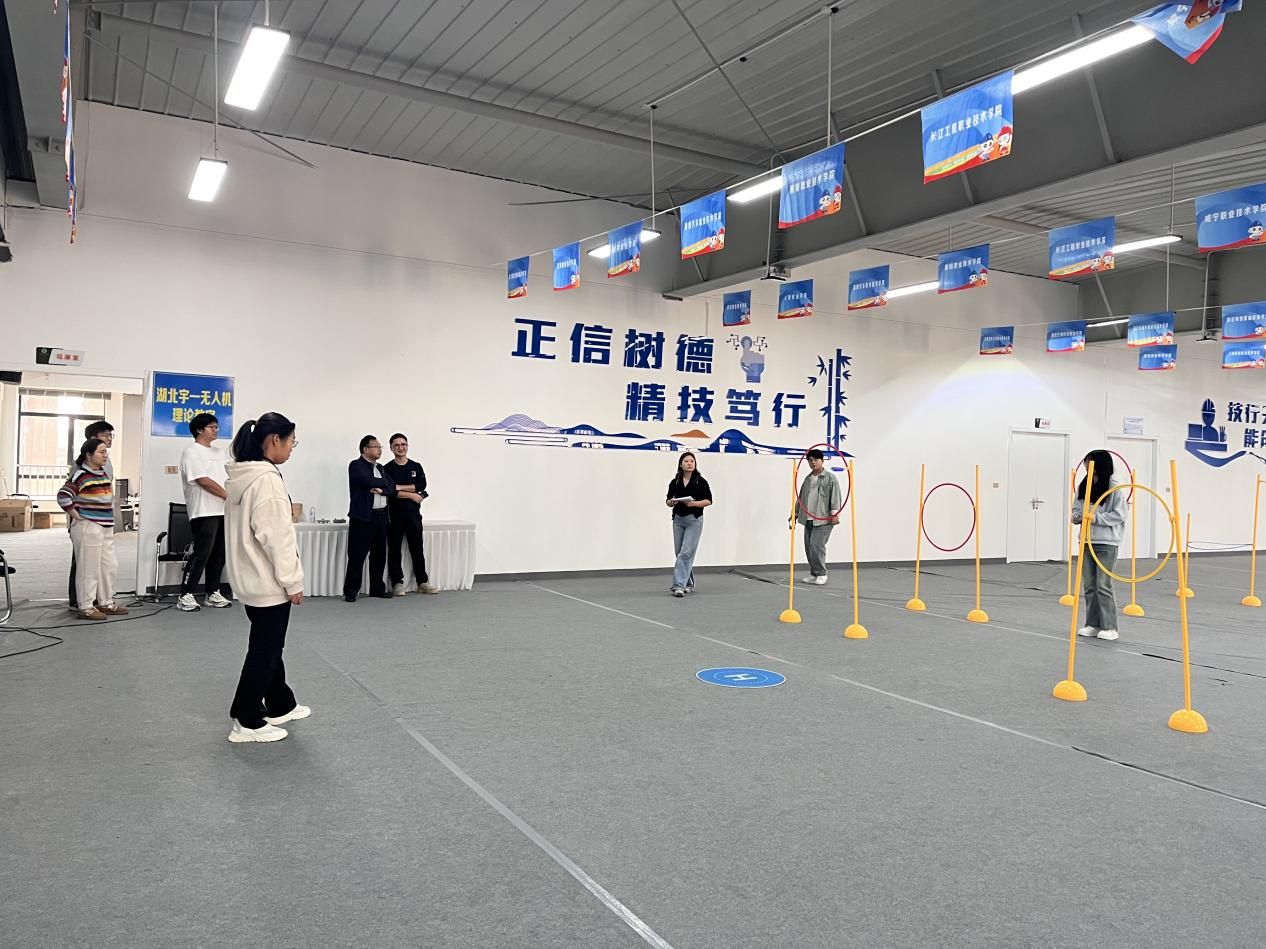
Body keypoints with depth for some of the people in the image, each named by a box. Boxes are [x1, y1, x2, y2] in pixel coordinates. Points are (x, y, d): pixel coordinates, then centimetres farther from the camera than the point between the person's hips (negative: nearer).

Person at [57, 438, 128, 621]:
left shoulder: (104, 474, 12)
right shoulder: (81, 476, -13)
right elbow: (63, 496, -21)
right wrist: (76, 516, -15)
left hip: (106, 527, 9)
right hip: (88, 528, -9)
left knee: (109, 566, 13)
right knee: (89, 568, -2)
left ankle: (106, 603, 25)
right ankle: (86, 607, 7)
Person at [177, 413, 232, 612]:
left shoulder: (217, 452, 19)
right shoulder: (192, 452, -7)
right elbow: (204, 481, -15)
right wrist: (228, 496, -11)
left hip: (222, 511, 8)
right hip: (204, 512, -8)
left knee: (218, 554, 9)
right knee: (201, 553, -9)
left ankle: (212, 593, 17)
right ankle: (185, 596, -3)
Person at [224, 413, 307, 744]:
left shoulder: (241, 476, 10)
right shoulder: (267, 479, -22)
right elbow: (275, 536, -24)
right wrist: (293, 581, -17)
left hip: (252, 578, 10)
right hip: (269, 581, -10)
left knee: (268, 644, 20)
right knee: (265, 648, 2)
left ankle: (280, 705, 33)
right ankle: (247, 721, 12)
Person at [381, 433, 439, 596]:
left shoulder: (416, 467, 9)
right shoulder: (387, 469, 1)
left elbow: (422, 485, -7)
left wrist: (400, 487, -13)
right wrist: (412, 495, -12)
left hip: (413, 513, 2)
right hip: (394, 514, -2)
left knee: (417, 549, 6)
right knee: (394, 549, 2)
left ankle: (423, 582, 13)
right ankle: (397, 583, 10)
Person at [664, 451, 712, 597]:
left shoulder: (700, 481, -4)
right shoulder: (675, 482, 6)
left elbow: (708, 500, -4)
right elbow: (668, 501, 12)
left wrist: (693, 503, -19)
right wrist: (672, 502, -11)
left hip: (694, 520, -5)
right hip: (678, 520, 5)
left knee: (686, 553, -12)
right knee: (679, 553, 9)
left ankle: (679, 585, -15)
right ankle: (689, 584, 24)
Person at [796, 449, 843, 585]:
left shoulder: (830, 478, -3)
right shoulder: (807, 478, 16)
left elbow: (836, 495, -11)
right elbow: (801, 497, 23)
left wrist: (834, 513, -20)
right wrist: (796, 513, 22)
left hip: (824, 519, -7)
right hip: (808, 519, 7)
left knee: (816, 544, -14)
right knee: (809, 547, 6)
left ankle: (821, 574, -2)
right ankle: (813, 574, 17)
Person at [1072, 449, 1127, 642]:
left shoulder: (1114, 488, -10)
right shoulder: (1083, 486, 6)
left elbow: (1119, 515, -11)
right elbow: (1076, 508, 13)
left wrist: (1097, 518, -19)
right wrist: (1077, 516, -8)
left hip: (1106, 543, -6)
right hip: (1086, 541, 6)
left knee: (1103, 585, -5)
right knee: (1089, 585, 10)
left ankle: (1109, 626, 5)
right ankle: (1092, 624, 19)